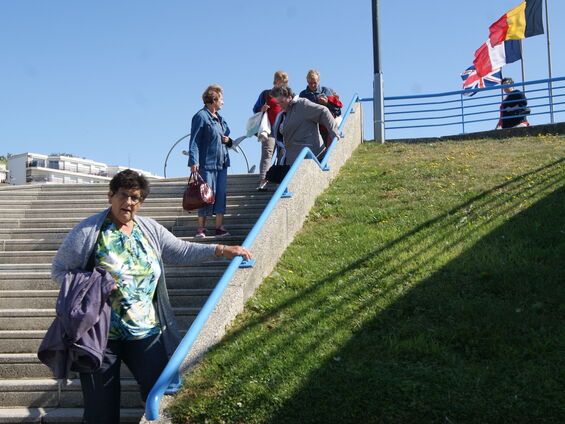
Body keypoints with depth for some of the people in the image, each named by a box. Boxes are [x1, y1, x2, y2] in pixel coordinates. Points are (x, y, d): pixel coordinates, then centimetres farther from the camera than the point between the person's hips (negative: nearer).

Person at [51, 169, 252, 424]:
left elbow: (182, 251, 10)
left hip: (146, 332, 4)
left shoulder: (150, 230, 8)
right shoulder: (88, 231, -6)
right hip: (100, 334, -3)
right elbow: (59, 270, -2)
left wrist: (222, 250, 0)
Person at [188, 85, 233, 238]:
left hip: (222, 163, 8)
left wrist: (228, 140, 4)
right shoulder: (201, 116, -7)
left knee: (221, 194, 5)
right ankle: (201, 227, 2)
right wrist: (193, 162, -21)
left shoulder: (220, 118, 17)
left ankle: (219, 227, 9)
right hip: (207, 163, -8)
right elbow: (194, 140, -12)